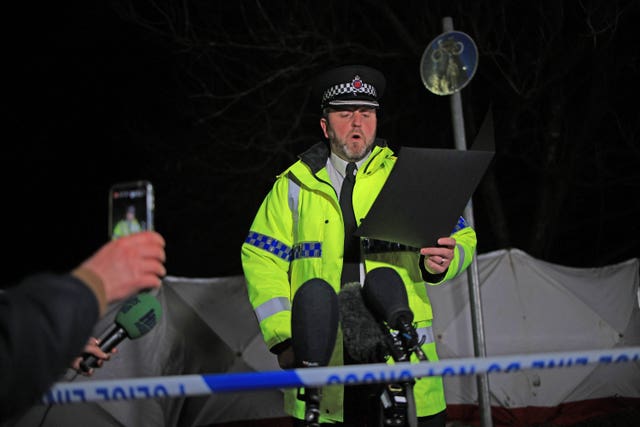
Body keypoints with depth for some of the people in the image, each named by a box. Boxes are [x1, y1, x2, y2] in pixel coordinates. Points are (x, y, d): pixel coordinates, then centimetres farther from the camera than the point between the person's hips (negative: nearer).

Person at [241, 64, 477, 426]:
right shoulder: (295, 185, 10)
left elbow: (462, 239, 11)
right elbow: (262, 261, 8)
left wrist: (444, 261, -13)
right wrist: (283, 338, -2)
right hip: (319, 355, 0)